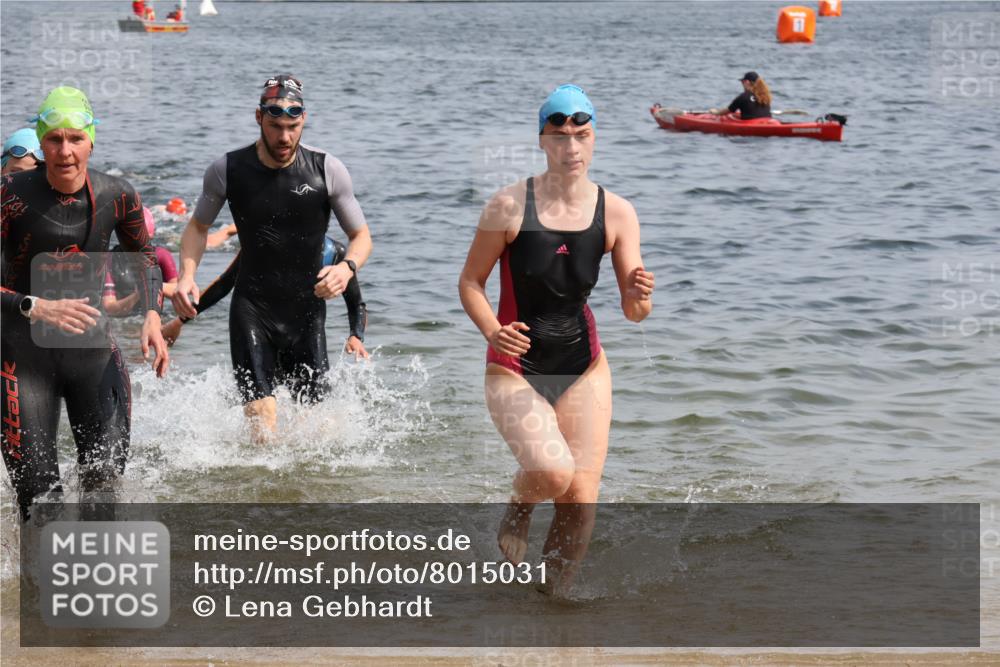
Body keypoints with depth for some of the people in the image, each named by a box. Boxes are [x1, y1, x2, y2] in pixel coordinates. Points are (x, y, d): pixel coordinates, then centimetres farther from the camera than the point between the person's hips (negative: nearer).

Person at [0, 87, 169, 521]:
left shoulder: (116, 196, -4)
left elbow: (142, 254, 15)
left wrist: (151, 315, 0)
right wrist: (36, 308, -28)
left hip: (93, 348, 3)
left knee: (105, 478, -2)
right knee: (38, 494, -5)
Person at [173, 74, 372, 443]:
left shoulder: (327, 170, -6)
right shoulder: (227, 170, -5)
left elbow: (361, 235, 4)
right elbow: (198, 226, 12)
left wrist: (347, 267, -18)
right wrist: (186, 276, -6)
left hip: (307, 311, 1)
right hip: (252, 310, -1)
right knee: (263, 432, -15)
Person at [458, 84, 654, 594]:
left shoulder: (616, 213, -3)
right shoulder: (509, 207, -10)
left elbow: (634, 312, -1)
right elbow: (470, 283, -2)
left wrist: (639, 295, -25)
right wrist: (492, 331, -21)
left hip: (583, 370, 3)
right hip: (514, 368, -3)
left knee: (580, 501, -3)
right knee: (553, 471, -24)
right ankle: (517, 512, 12)